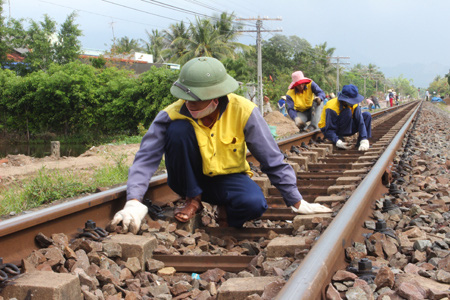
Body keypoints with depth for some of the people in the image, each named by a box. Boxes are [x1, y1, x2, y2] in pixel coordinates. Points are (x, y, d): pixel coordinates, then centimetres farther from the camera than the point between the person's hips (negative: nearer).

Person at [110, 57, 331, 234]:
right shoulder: (172, 114, -22)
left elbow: (273, 160, -15)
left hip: (227, 178, 0)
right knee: (178, 129, -29)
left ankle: (227, 208, 3)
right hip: (190, 178, 1)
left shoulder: (243, 111, -21)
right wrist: (134, 202, -42)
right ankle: (192, 199, -8)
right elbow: (146, 158, -26)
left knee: (255, 204, -35)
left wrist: (297, 203, -10)